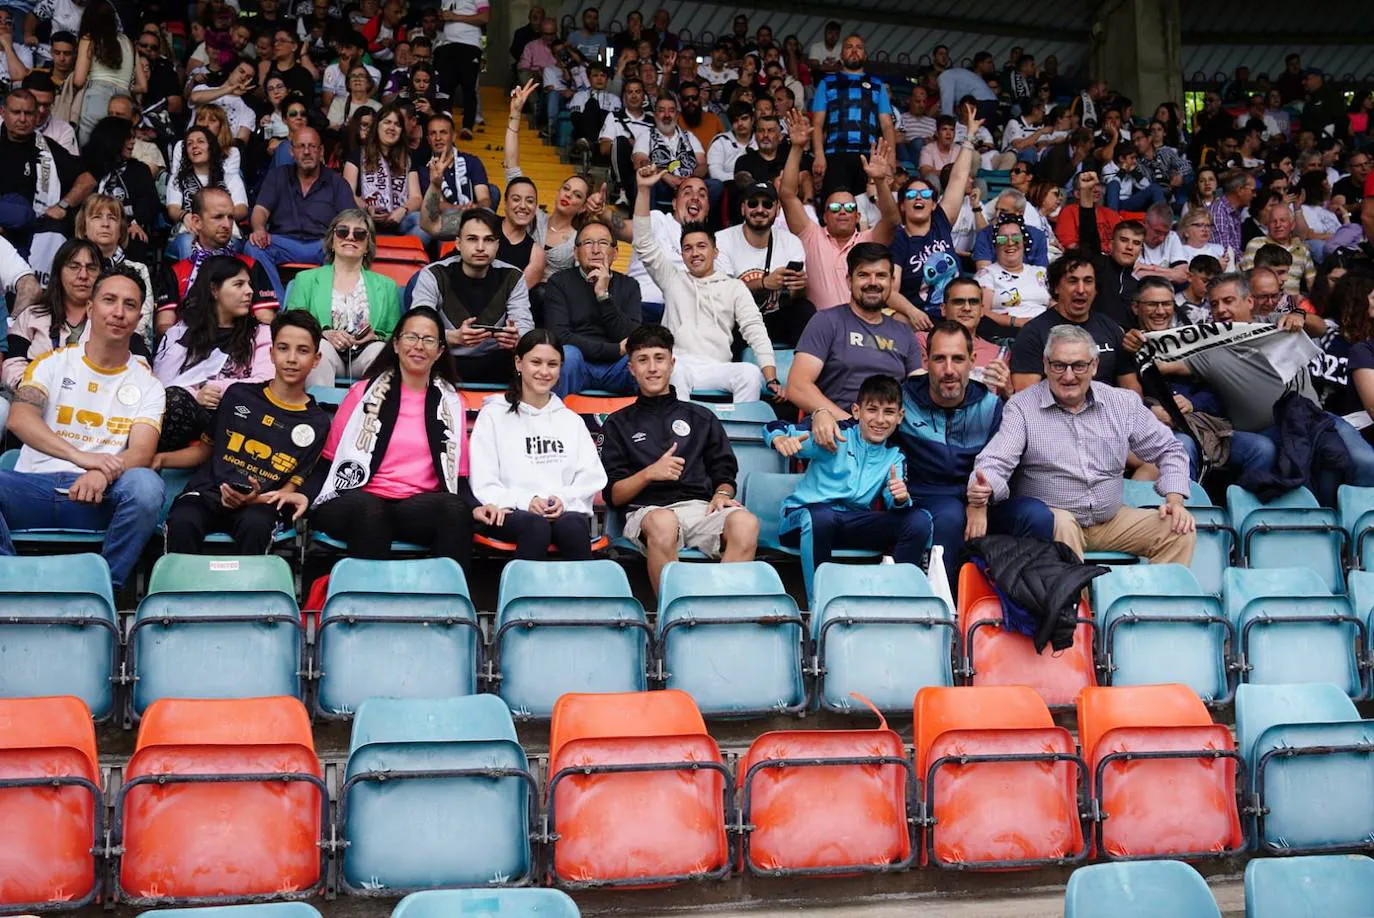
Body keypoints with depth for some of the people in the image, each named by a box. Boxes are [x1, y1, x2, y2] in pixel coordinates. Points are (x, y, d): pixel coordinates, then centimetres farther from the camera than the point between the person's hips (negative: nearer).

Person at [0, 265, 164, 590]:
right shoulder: (53, 363, 12)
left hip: (96, 500, 0)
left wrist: (104, 473, -29)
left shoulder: (146, 384, 12)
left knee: (146, 485, -33)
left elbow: (142, 452, -3)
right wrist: (82, 457, -25)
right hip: (34, 486, 0)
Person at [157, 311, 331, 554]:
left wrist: (256, 499, -15)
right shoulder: (238, 395, 16)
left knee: (255, 526, -38)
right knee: (182, 523, -33)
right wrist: (160, 459, 6)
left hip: (260, 504, -1)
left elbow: (292, 487, 6)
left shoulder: (316, 423, 10)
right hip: (207, 491, 1)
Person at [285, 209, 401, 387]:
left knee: (380, 349, -33)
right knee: (320, 347, -35)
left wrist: (376, 337, -7)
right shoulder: (306, 279, 20)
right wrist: (325, 335, -11)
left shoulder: (386, 286, 23)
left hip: (363, 357, 1)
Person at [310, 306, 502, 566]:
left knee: (456, 509, -32)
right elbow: (329, 458, 10)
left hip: (421, 507, 2)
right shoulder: (364, 393, 12)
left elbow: (458, 475, 16)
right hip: (358, 500, -2)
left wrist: (474, 506, -6)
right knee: (370, 510, -38)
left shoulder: (451, 402, 18)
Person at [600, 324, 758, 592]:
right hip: (647, 510, -2)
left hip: (701, 507, 2)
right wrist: (649, 473, -6)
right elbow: (613, 495, 12)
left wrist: (722, 494, -3)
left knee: (745, 522, -34)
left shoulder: (701, 417, 27)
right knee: (663, 522, -41)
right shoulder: (618, 424, 21)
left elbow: (725, 476, 20)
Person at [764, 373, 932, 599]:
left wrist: (901, 499, -27)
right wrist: (782, 440, -35)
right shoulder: (835, 437, -6)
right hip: (802, 517, -4)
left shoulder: (895, 457, 10)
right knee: (821, 516, -41)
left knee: (919, 521, -14)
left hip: (853, 525, 5)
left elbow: (894, 502, -1)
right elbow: (773, 428, -10)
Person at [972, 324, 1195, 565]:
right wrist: (982, 489, -38)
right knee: (1060, 523, -37)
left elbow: (1168, 450, 15)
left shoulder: (1123, 403, 7)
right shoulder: (1022, 407, -4)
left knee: (1181, 532, -14)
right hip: (1050, 517, -4)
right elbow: (996, 461, -14)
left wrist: (1175, 500, -1)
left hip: (1111, 519, 4)